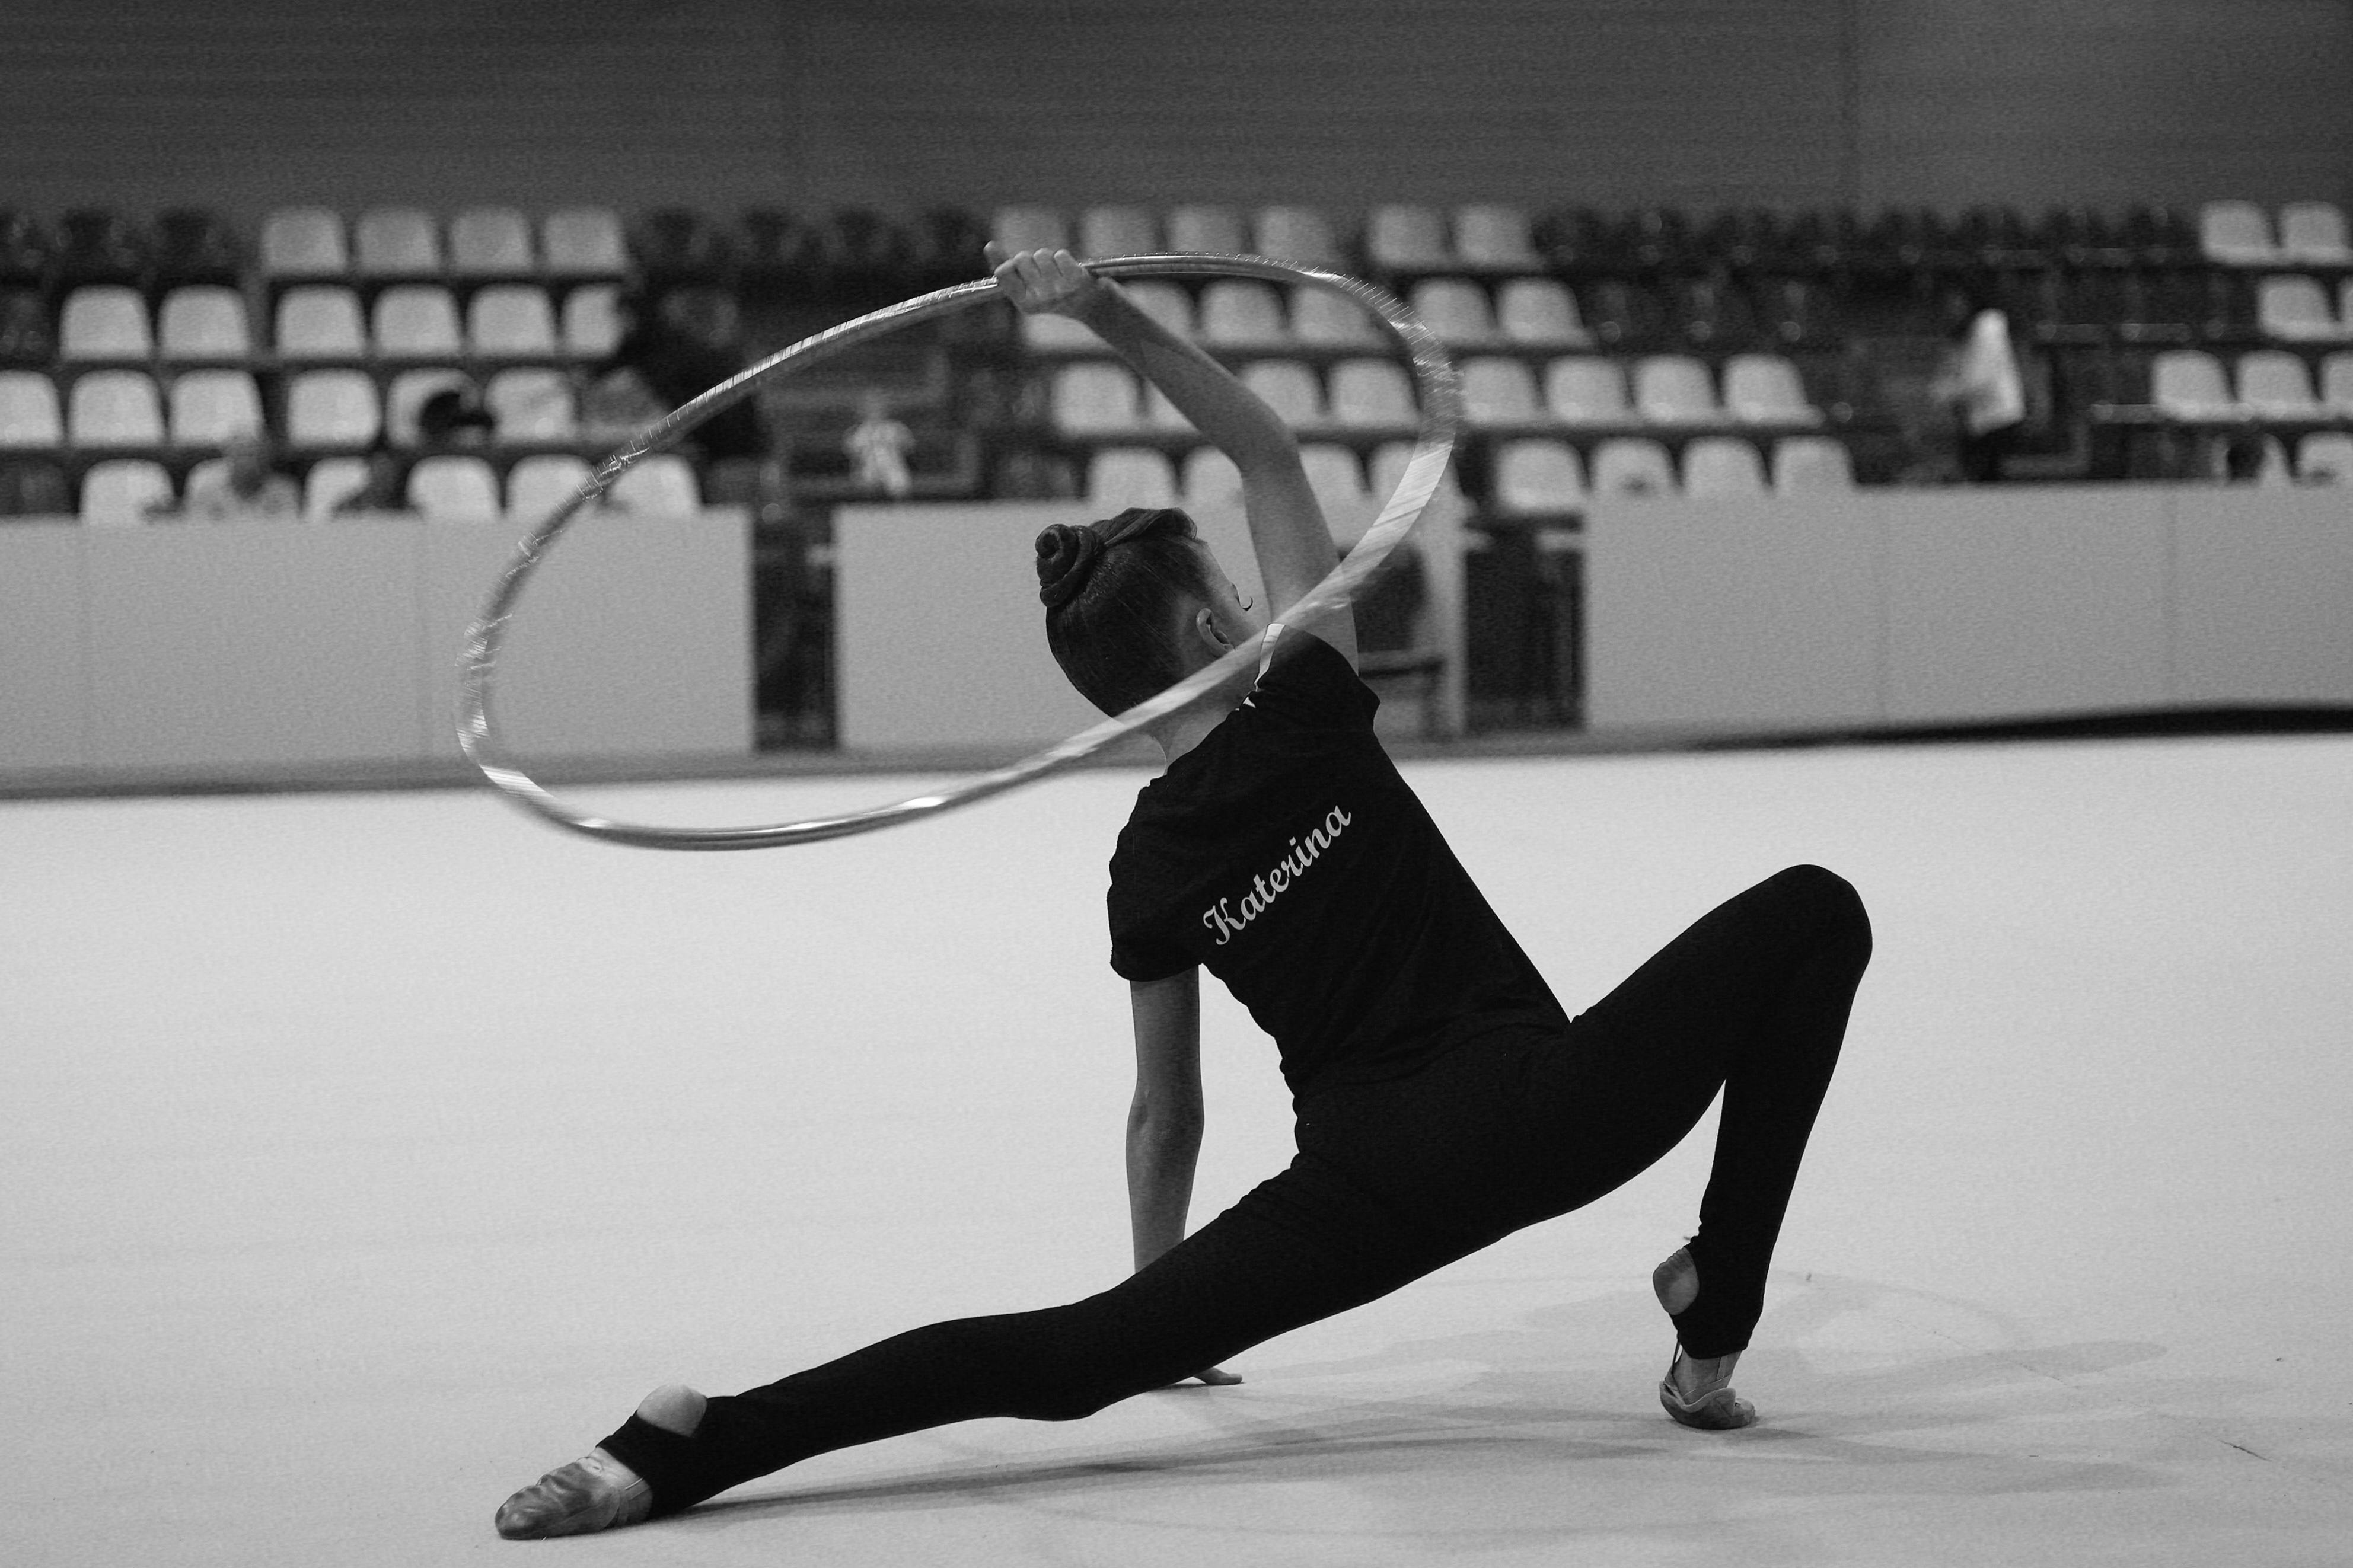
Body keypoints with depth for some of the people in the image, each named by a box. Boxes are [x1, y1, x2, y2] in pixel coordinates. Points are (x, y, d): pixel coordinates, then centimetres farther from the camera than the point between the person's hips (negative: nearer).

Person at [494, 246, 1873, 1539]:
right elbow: (1271, 455, 6)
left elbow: (1166, 1116, 17)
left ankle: (697, 1449, -22)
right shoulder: (1308, 708, -1)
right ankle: (1714, 1324, 9)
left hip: (1366, 1187, 4)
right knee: (1813, 912, 9)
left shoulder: (1149, 870, 10)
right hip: (1545, 1110, -3)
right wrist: (1115, 316, 2)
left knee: (1073, 1358, -3)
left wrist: (1157, 1290, 31)